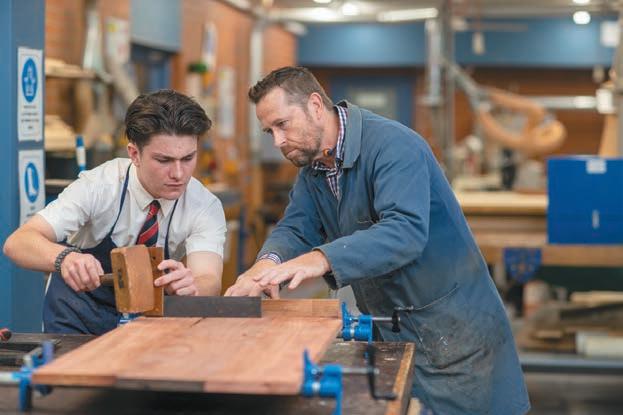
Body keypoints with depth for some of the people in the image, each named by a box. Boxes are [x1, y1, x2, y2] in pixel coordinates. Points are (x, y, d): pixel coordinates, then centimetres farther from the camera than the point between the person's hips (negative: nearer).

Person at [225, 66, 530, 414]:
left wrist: (322, 259, -47)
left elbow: (406, 230, -34)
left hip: (452, 330, -7)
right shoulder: (313, 167, 6)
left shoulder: (392, 145, -21)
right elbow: (296, 228, -3)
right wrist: (269, 263, -27)